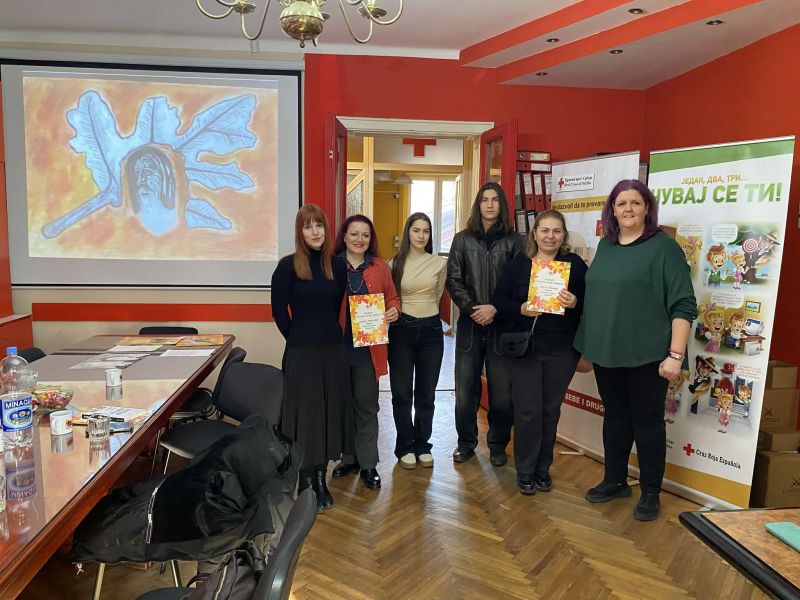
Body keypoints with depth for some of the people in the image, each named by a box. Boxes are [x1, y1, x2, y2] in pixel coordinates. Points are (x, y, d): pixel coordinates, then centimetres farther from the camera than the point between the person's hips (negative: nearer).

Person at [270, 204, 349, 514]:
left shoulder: (337, 265, 4)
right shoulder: (288, 266, -7)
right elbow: (279, 311, -4)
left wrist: (330, 334, 8)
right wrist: (299, 338, 3)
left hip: (334, 349, 4)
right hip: (301, 352, -4)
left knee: (329, 412, 11)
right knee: (305, 414, 4)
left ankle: (321, 478, 27)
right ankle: (306, 484, 18)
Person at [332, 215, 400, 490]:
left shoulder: (380, 267, 4)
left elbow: (392, 298, 12)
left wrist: (394, 311, -10)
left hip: (368, 348, 0)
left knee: (367, 406, 7)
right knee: (343, 404, 12)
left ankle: (368, 464, 19)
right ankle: (349, 457, 30)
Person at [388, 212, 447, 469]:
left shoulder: (440, 263, 1)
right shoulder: (395, 263, -1)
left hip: (431, 330, 1)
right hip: (402, 330, -1)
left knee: (426, 392, 10)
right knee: (402, 392, 5)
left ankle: (422, 445, 24)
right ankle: (405, 446, 20)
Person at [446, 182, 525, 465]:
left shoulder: (514, 241, 3)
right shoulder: (462, 239, 7)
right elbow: (453, 280, 3)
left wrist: (495, 309, -14)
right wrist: (471, 309, -10)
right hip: (469, 324, 1)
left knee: (502, 392, 4)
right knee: (465, 391, 5)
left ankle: (498, 445, 23)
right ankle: (466, 443, 24)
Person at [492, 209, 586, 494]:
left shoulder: (575, 263, 2)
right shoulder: (518, 263, 0)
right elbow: (499, 299, -3)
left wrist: (575, 303, -20)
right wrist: (520, 308, -20)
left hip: (562, 350, 1)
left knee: (550, 410, 11)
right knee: (528, 410, 1)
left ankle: (543, 468, 28)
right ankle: (525, 471, 18)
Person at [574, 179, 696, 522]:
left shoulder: (663, 247, -8)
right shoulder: (605, 246, 10)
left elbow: (683, 305, -12)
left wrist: (675, 354, -17)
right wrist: (580, 322, 7)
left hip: (646, 354, -5)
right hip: (606, 351, 6)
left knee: (647, 421, 6)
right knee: (615, 416, 16)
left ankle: (651, 493, 22)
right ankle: (615, 481, 31)